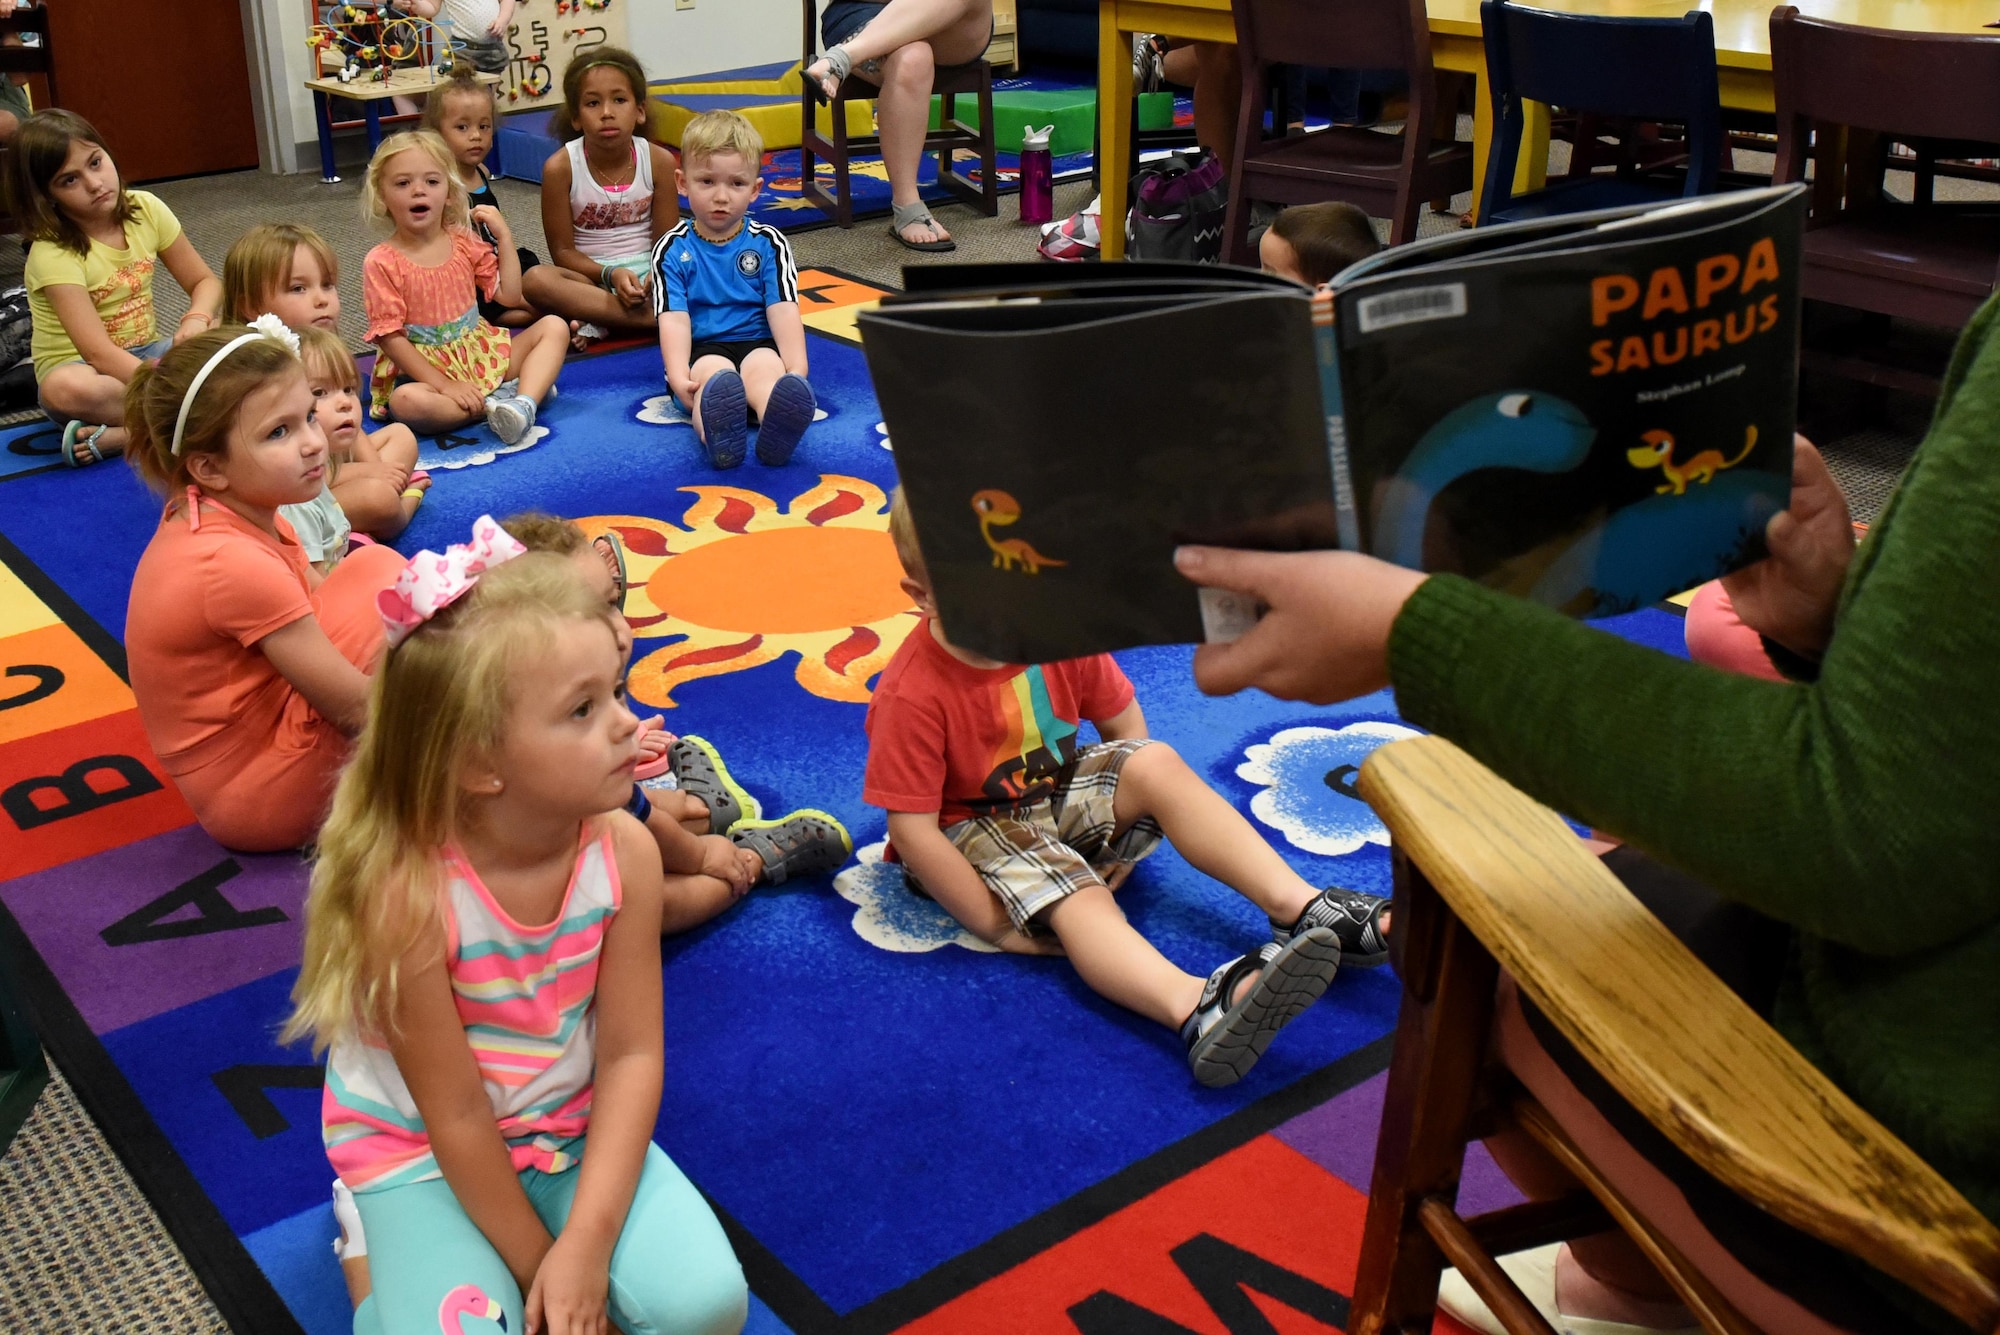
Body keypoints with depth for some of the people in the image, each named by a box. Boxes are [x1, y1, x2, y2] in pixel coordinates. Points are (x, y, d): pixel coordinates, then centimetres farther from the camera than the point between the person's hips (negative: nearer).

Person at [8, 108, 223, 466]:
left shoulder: (145, 210, -4)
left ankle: (115, 436, -26)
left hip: (146, 355, 6)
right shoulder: (53, 253, -20)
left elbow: (205, 281, 4)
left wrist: (196, 319, -20)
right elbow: (98, 352, -29)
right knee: (66, 388, -41)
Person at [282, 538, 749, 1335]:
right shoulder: (406, 892, -29)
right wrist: (536, 1265, -12)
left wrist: (586, 1247, -19)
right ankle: (376, 1244, 7)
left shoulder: (624, 851, -18)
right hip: (420, 1154, -3)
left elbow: (631, 1054, -13)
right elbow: (455, 1118, -20)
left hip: (572, 1126, 3)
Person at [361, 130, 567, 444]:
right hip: (424, 372, -6)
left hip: (481, 354, 6)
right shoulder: (381, 263, -12)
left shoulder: (463, 241, 4)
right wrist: (445, 386, -22)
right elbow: (390, 337, -15)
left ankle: (523, 404, -31)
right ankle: (508, 394, -26)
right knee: (406, 401, -39)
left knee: (554, 327, -7)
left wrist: (504, 236, -3)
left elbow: (510, 295, 5)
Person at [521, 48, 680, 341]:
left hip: (646, 271, 1)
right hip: (589, 274, -1)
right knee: (537, 279, -35)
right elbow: (563, 251, -6)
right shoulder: (561, 167, -11)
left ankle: (598, 321, -25)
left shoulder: (659, 161, -6)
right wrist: (610, 274, -23)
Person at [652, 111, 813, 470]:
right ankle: (716, 436, -71)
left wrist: (797, 369, -21)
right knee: (714, 372, -35)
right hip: (703, 349, -1)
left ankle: (778, 426, -70)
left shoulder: (768, 244, 7)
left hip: (758, 343, 1)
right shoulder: (673, 250, 5)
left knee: (765, 368, -34)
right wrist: (678, 376, -25)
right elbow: (674, 319, -6)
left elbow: (783, 310, -4)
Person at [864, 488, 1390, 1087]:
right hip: (975, 830, -6)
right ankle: (1194, 1008, -62)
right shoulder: (911, 697, -27)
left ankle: (1301, 906, -30)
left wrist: (1127, 804, -8)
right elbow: (912, 831, -25)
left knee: (1158, 762, -21)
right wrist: (997, 926, -23)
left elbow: (1122, 720, 3)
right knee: (1077, 900, -33)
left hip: (1063, 791, 6)